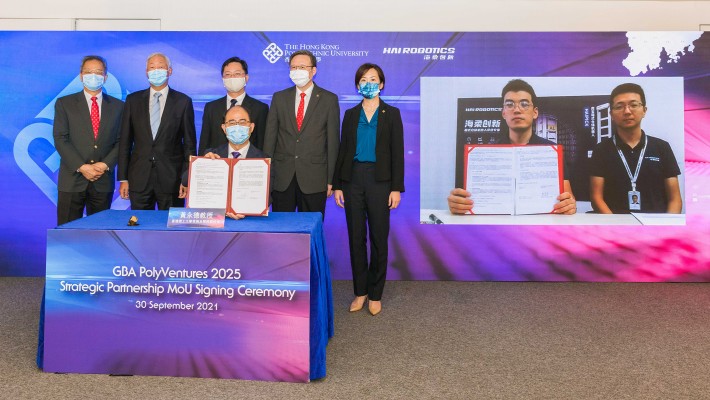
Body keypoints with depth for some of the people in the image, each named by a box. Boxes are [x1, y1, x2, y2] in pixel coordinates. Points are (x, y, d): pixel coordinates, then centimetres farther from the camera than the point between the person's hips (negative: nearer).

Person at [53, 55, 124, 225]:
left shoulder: (117, 106, 10)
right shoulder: (64, 103, 6)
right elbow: (60, 139, -2)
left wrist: (105, 164, -10)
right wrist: (81, 167, -13)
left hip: (103, 181, 1)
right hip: (72, 180, -1)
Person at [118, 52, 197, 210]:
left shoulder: (183, 102, 3)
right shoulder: (133, 100, 9)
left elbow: (189, 143, 2)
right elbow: (125, 142, 8)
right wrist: (123, 178, 3)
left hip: (171, 180, -2)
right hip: (139, 179, 2)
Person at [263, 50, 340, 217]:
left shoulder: (329, 100, 2)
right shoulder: (279, 98, 9)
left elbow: (333, 141, 0)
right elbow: (270, 137, 8)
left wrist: (330, 179, -4)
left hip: (314, 179, -2)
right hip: (282, 178, 2)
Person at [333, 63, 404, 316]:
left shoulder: (391, 114, 2)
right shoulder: (351, 115, 10)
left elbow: (397, 152, -1)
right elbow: (343, 150, 9)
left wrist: (396, 188, -8)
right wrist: (336, 185, 3)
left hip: (379, 181, -2)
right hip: (353, 179, 3)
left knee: (378, 238, 2)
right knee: (356, 238, 7)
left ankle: (375, 295, 14)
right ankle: (360, 292, 19)